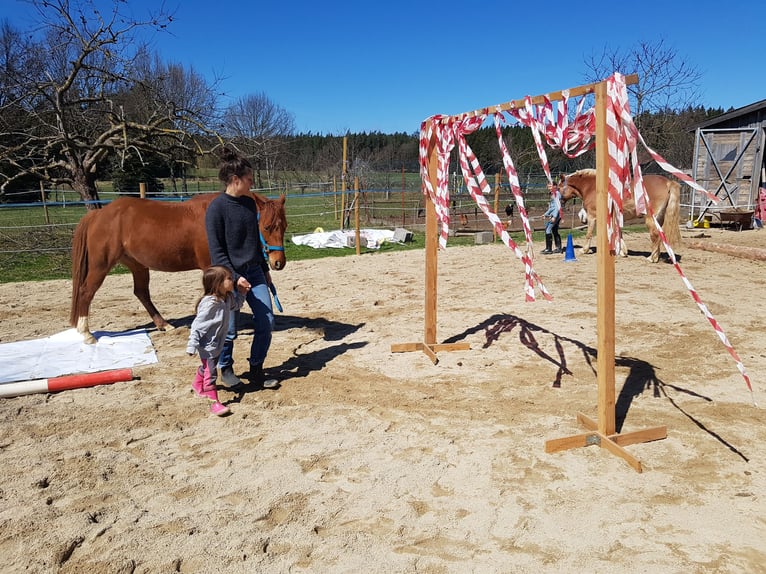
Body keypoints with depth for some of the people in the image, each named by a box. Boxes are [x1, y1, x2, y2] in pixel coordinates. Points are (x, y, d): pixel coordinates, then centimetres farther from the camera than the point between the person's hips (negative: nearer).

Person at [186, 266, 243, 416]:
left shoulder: (227, 298, -5)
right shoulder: (210, 303, -30)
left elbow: (236, 304, 20)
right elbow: (197, 325, -27)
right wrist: (192, 346, -26)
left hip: (218, 342, 9)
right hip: (207, 345, -9)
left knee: (206, 366, 29)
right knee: (210, 371, -4)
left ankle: (197, 385, 53)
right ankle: (214, 402, 2)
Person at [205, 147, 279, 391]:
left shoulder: (249, 203, 7)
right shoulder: (216, 208, -13)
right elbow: (216, 252, -14)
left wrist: (265, 269, 20)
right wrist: (234, 278, -20)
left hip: (254, 271, 7)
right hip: (231, 276, -6)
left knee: (266, 321, 3)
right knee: (230, 329, 4)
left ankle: (256, 370, 20)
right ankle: (226, 369, 29)